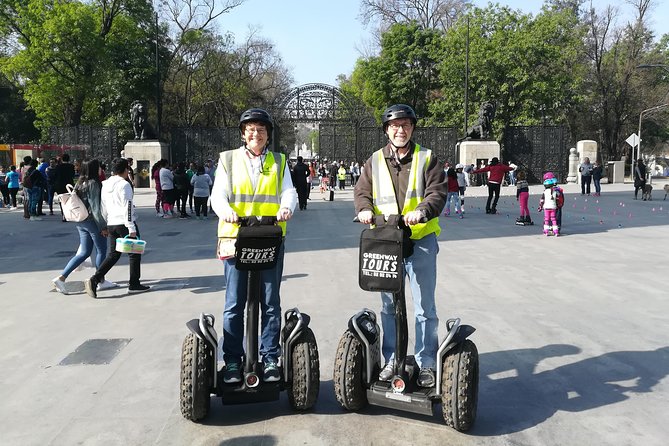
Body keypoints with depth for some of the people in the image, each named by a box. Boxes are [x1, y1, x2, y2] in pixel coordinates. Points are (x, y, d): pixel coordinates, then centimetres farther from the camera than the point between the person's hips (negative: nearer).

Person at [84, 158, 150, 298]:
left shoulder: (105, 184, 12)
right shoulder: (124, 184, -12)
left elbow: (103, 207, 16)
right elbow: (128, 208, -17)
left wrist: (104, 226, 23)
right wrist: (132, 228, -16)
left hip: (111, 224, 8)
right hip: (124, 223, -7)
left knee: (114, 254, 14)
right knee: (134, 253, 6)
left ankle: (94, 280, 1)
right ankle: (134, 285, 12)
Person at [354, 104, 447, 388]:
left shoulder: (427, 159, 3)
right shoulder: (375, 161, 10)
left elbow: (437, 192, -8)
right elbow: (362, 192, 6)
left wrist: (422, 211, -28)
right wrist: (364, 209, -17)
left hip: (421, 240, -2)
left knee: (425, 306, 4)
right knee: (389, 305, 11)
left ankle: (426, 363, 16)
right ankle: (391, 360, 24)